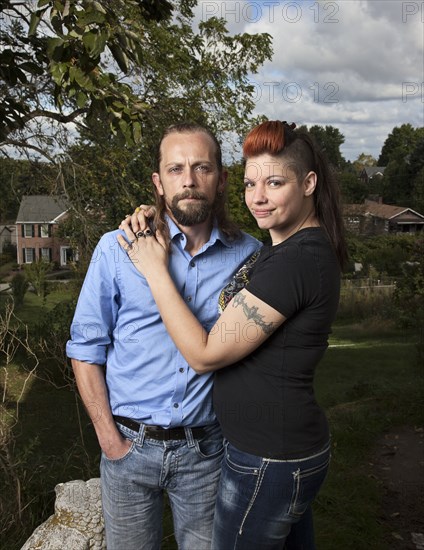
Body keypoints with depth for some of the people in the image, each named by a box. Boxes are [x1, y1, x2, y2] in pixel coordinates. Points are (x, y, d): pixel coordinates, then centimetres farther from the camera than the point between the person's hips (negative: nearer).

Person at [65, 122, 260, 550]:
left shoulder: (248, 255, -5)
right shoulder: (116, 250, -9)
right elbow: (86, 349, -3)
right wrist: (109, 438, -6)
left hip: (206, 449, 1)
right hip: (129, 445, 0)